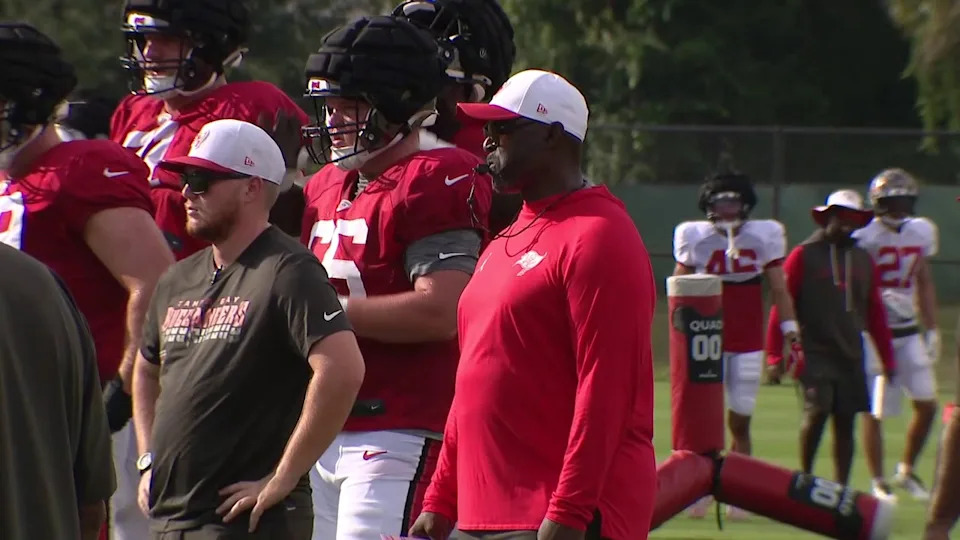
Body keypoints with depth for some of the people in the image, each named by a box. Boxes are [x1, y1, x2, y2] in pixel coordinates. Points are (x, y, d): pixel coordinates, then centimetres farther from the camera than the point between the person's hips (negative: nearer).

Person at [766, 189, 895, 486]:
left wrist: (887, 358, 16)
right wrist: (776, 354, -6)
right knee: (817, 412, -16)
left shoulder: (863, 260, 12)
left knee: (845, 422, 4)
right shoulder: (804, 256, -2)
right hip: (815, 353, -4)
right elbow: (782, 306, -3)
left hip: (850, 356, 4)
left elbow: (875, 313, 17)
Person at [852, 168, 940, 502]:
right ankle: (878, 482, 10)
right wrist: (885, 297, -26)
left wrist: (932, 330, 13)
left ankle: (907, 471, 21)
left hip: (908, 331, 6)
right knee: (874, 410, -2)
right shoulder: (864, 238, -14)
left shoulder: (920, 232, 6)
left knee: (927, 404, 2)